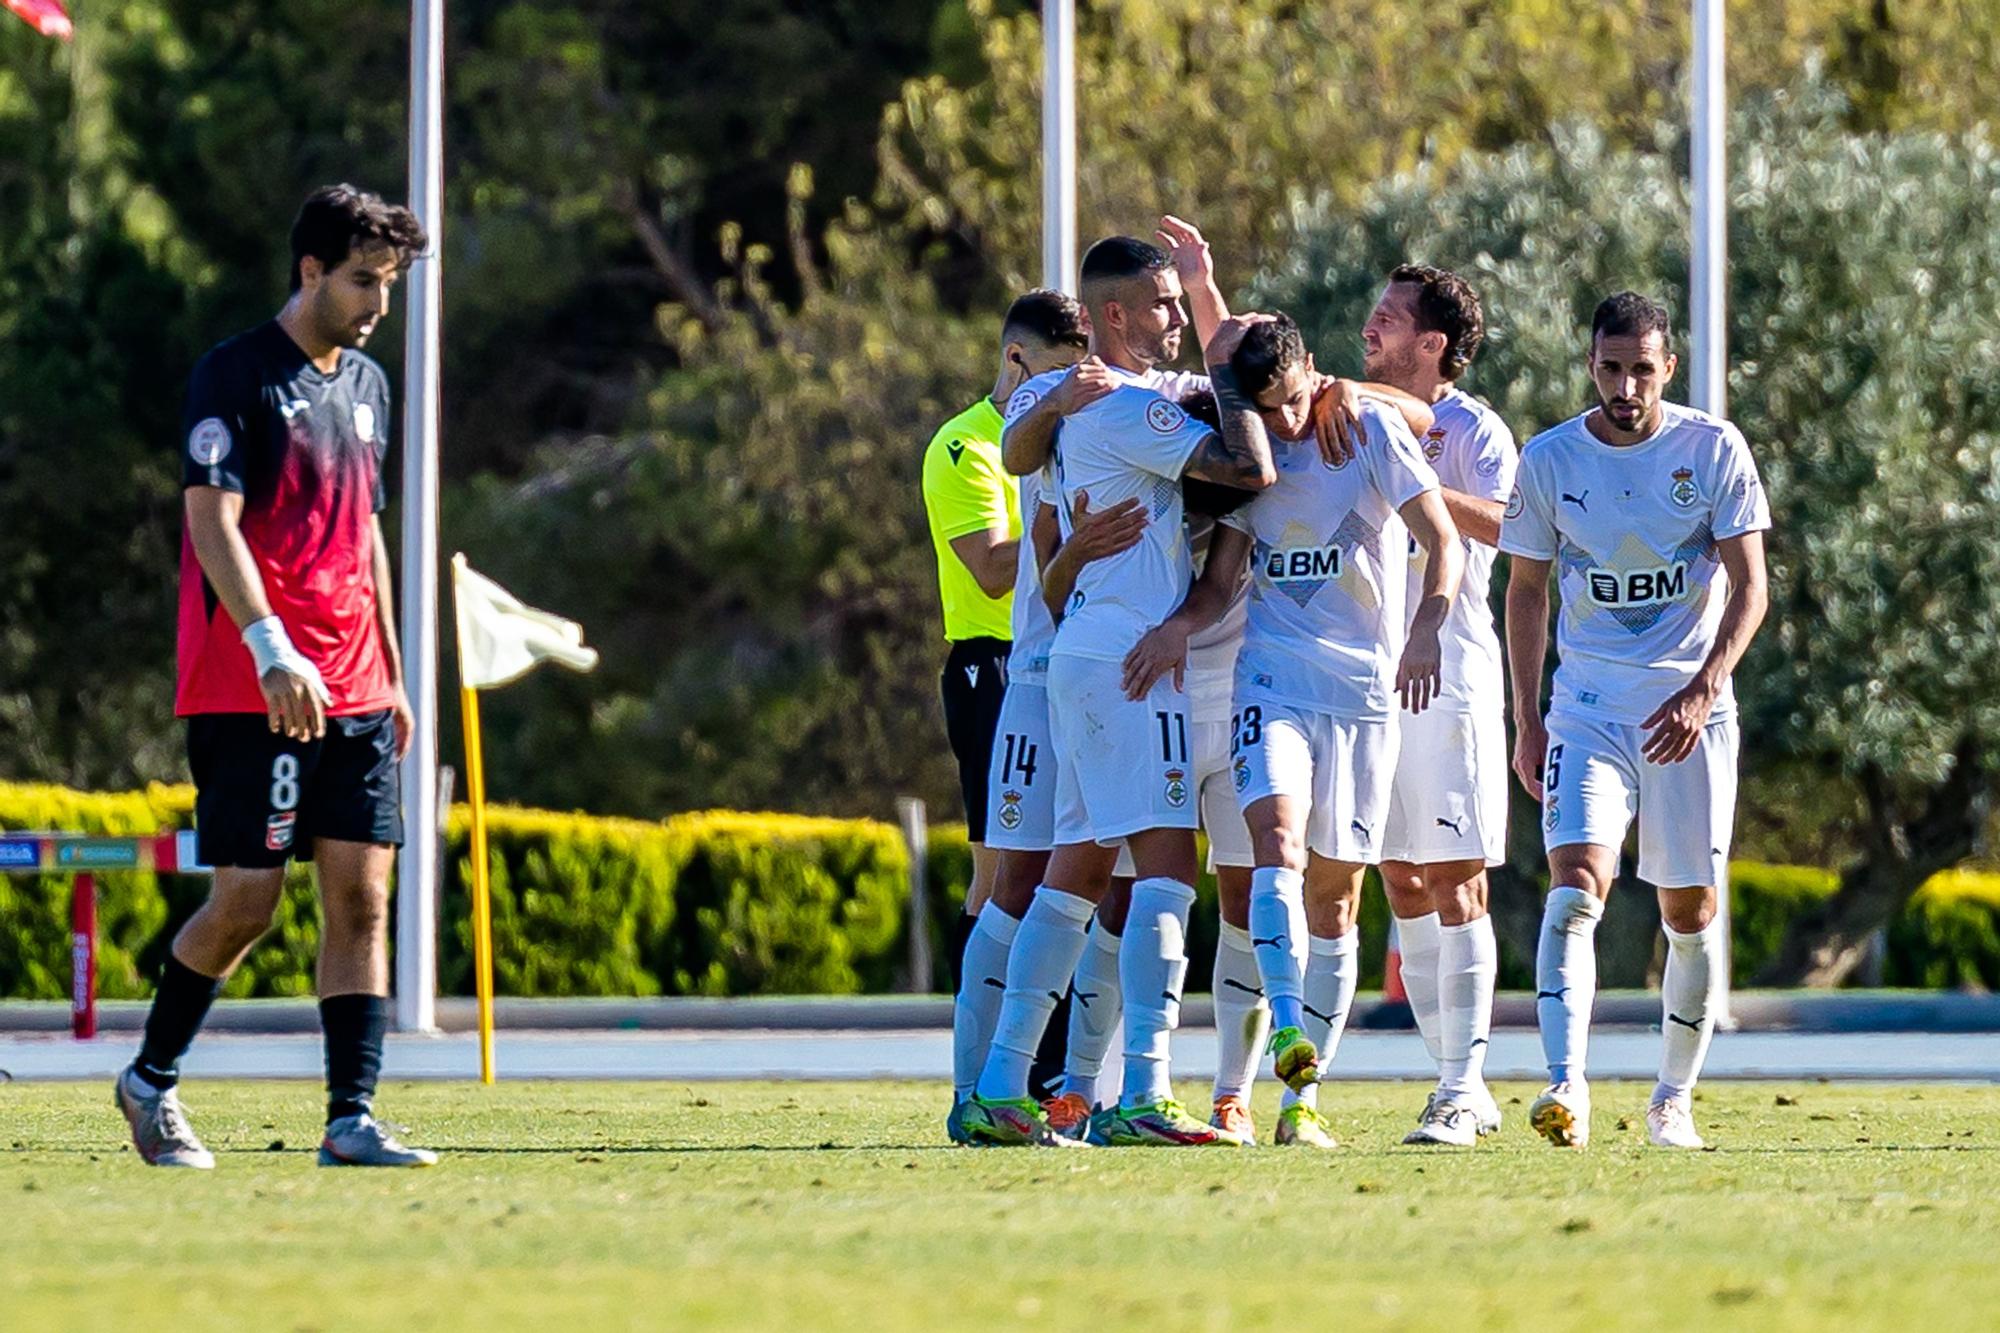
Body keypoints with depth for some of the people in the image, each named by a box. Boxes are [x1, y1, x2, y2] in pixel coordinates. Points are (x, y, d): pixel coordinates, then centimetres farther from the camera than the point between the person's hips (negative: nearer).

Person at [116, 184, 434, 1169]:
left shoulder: (368, 385, 16)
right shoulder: (235, 377, -8)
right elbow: (212, 522, -16)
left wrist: (390, 674, 21)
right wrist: (271, 649, -28)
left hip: (353, 697, 7)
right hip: (250, 696, -7)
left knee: (361, 898, -2)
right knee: (244, 903, -6)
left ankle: (351, 1119, -4)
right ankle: (151, 1079, 15)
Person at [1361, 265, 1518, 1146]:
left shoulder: (1476, 433, -7)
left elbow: (1504, 521, -26)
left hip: (1448, 677, -7)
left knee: (1457, 883, -8)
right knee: (1403, 885, 6)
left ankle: (1463, 1089, -10)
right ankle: (1460, 1089, 10)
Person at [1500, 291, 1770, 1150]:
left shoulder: (1714, 450, -4)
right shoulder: (1550, 460, 0)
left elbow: (1749, 585, -6)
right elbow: (1526, 589, 10)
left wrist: (1703, 689, -20)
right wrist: (1526, 719, 6)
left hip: (1691, 710, 0)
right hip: (1589, 707, 0)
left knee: (1691, 910, 4)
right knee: (1577, 885, -19)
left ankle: (1674, 1096, 20)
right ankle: (1565, 1087, -29)